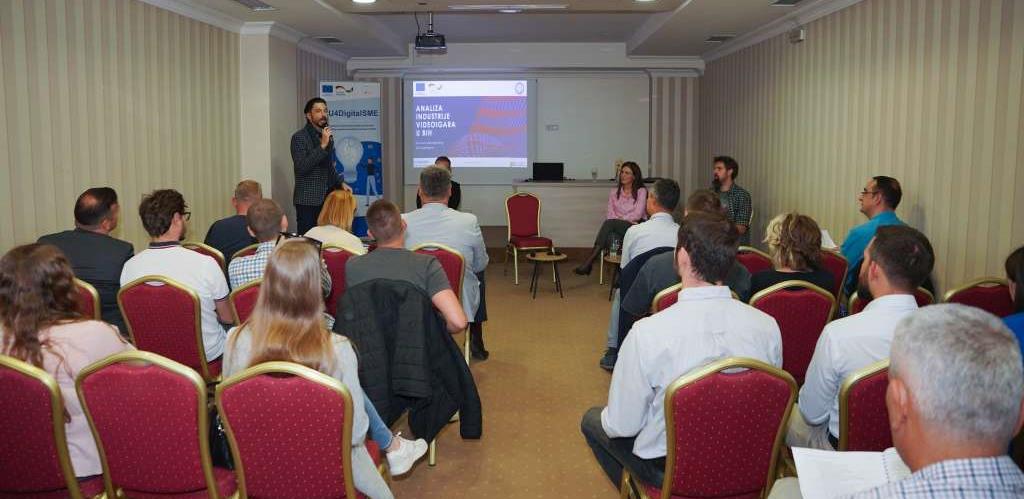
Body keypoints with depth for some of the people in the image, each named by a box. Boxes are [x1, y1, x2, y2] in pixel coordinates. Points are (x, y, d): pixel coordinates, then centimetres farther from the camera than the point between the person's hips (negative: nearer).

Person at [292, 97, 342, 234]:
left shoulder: (329, 137, 15)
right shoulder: (299, 137, -6)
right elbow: (301, 167, -19)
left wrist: (340, 183, 11)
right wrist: (322, 145, -20)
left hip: (327, 198, 6)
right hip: (308, 201, -6)